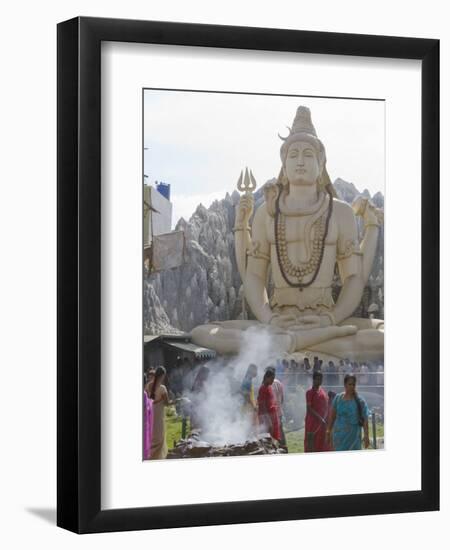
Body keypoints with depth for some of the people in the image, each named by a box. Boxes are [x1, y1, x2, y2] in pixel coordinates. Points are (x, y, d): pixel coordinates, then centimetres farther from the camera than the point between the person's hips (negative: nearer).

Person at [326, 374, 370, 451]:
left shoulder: (360, 401, -3)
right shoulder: (338, 398, 3)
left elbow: (365, 420, -5)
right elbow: (332, 416, 9)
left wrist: (366, 436, -12)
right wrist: (328, 432, 8)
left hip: (353, 436, -1)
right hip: (339, 435, 1)